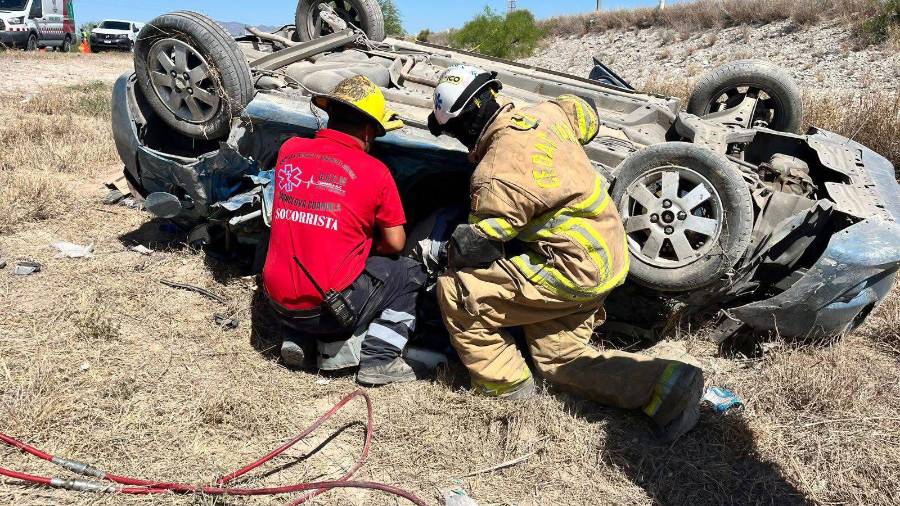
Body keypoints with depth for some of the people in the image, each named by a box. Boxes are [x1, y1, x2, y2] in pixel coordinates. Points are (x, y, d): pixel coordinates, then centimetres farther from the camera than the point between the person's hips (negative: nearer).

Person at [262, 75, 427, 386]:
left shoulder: (289, 150, 1)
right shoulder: (375, 172, -10)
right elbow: (395, 244, -1)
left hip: (278, 303, 5)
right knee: (409, 273, 16)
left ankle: (297, 339, 19)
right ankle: (379, 360, 4)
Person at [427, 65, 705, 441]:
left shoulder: (497, 176, -22)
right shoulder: (546, 114, 2)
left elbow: (473, 249, -13)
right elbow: (587, 117, 24)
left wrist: (454, 258, 10)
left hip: (573, 270, -10)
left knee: (455, 289, -6)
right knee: (559, 358, 18)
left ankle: (503, 383, 10)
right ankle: (666, 384, 6)